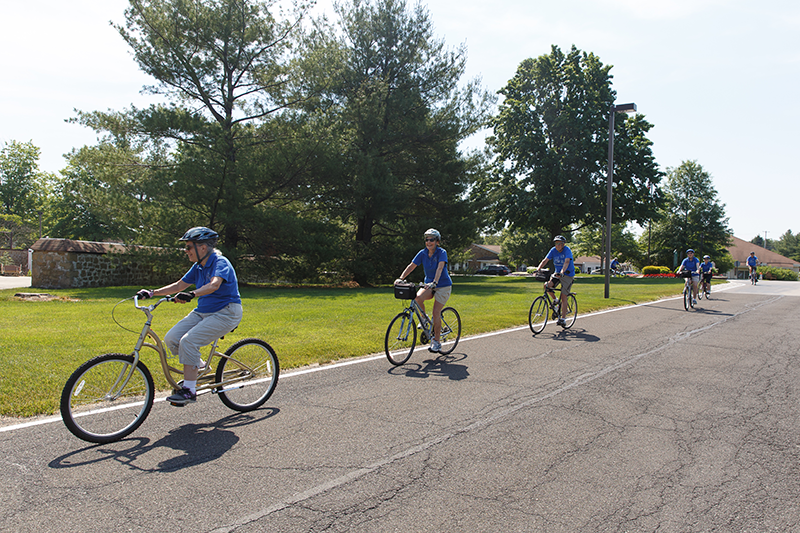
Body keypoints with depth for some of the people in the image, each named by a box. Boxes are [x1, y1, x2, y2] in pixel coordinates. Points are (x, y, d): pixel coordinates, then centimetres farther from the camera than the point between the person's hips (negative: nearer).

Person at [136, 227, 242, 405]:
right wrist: (152, 293, 8)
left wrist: (192, 294, -52)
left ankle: (189, 390, -13)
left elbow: (214, 285, -36)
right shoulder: (198, 267, 9)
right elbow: (179, 285, 16)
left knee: (188, 341, -24)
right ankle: (198, 366, 16)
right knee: (171, 338, -7)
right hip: (202, 311, 9)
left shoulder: (220, 263, -17)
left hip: (226, 313, -9)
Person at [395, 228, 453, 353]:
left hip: (443, 286, -4)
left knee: (436, 312, -12)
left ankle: (437, 341, 3)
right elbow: (411, 266, -9)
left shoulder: (442, 253, -16)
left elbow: (440, 268, -32)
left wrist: (434, 282, -48)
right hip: (429, 284, 4)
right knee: (418, 297, -28)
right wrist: (401, 278, -24)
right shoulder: (423, 253, -3)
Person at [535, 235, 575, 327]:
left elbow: (566, 262, -32)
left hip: (567, 275, -5)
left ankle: (562, 319, -3)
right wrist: (538, 269, -26)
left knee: (563, 297, -9)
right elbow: (545, 260, -10)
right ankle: (555, 300, 6)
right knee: (547, 285, -22)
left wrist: (562, 272, -49)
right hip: (557, 273, 5)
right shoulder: (553, 250, -3)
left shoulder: (567, 250, -17)